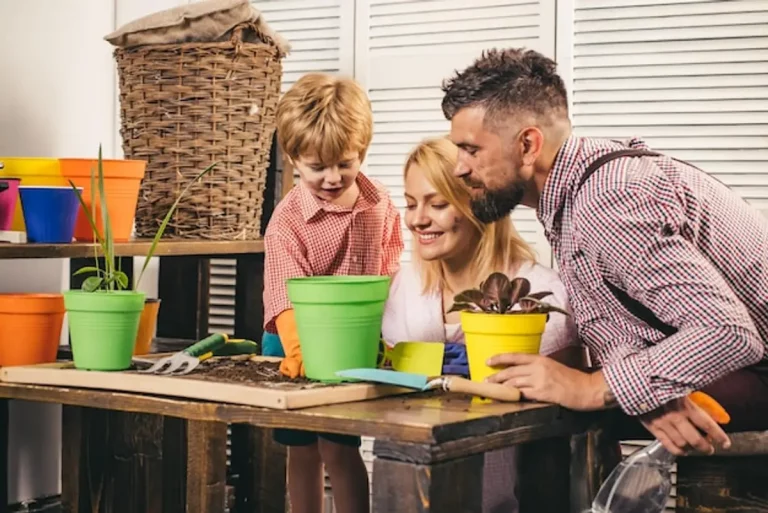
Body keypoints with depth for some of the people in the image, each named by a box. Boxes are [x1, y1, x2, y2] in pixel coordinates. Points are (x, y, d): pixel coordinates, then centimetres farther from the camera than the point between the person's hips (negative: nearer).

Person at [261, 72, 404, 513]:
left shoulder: (381, 204, -4)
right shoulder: (288, 220, -16)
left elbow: (389, 273, 8)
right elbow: (286, 295, -24)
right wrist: (299, 351, -39)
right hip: (298, 346, 0)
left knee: (338, 447, -7)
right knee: (302, 451, 10)